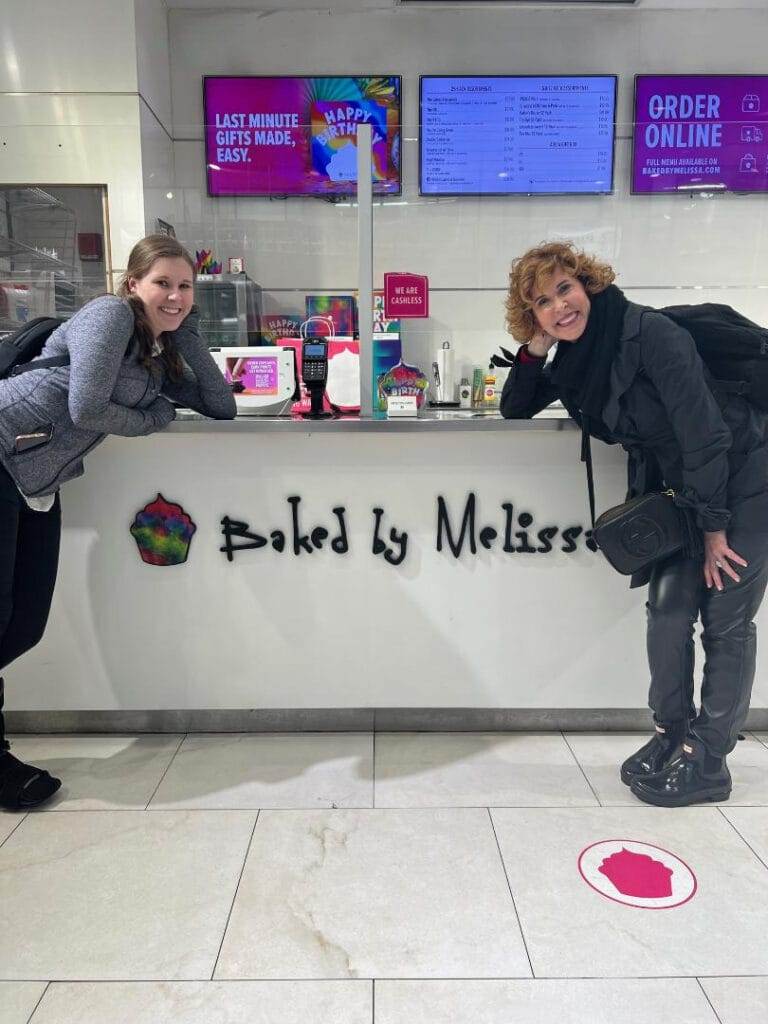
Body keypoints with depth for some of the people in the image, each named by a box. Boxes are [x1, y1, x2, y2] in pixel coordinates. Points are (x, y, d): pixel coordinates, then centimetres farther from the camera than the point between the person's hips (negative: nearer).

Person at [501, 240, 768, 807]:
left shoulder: (650, 333, -23)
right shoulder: (571, 360, 0)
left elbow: (705, 431, -24)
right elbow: (514, 410, 9)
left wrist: (715, 527, -18)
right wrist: (535, 348, -8)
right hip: (684, 488, 6)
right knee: (668, 607, 1)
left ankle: (707, 760, 10)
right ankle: (672, 733, 18)